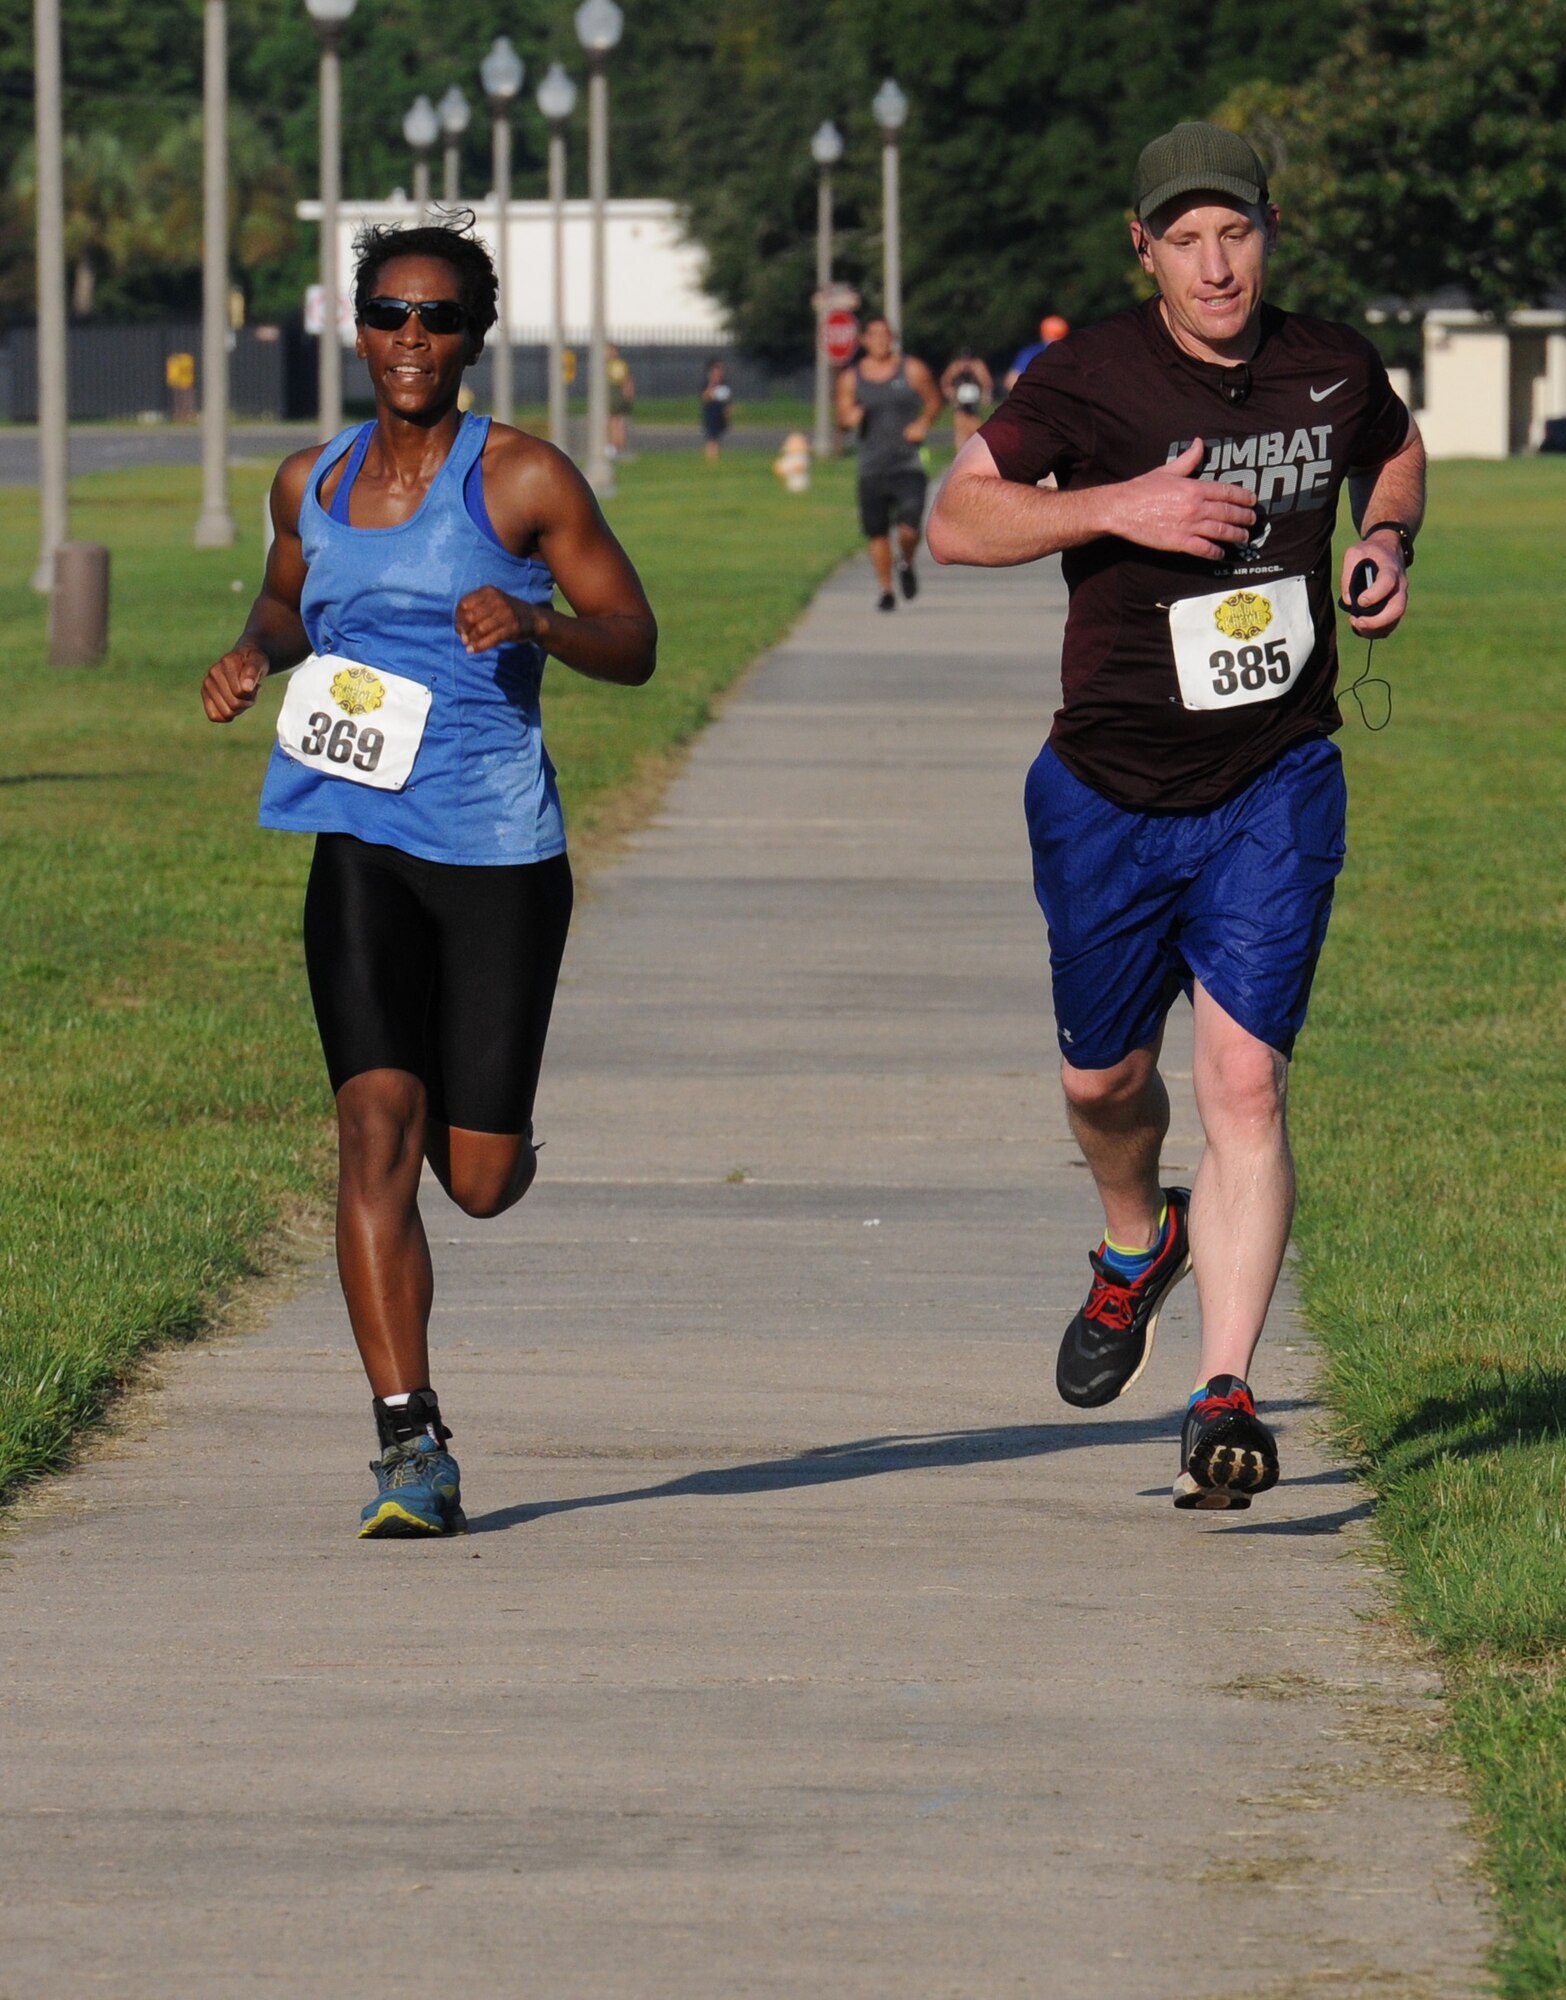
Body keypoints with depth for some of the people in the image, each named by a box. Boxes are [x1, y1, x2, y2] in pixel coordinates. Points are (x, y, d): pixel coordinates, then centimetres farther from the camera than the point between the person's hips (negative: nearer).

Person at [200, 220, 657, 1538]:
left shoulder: (524, 480, -3)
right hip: (363, 845, 2)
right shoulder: (311, 484, 10)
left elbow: (635, 644, -1)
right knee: (376, 1123, -16)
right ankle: (412, 1448, -15)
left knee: (481, 1181, 2)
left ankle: (486, 1124, 43)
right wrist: (255, 652, 8)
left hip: (502, 850, -2)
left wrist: (538, 623, -21)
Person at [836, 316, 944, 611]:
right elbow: (842, 420, 8)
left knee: (910, 528, -14)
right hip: (871, 469, 2)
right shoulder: (851, 378, 5)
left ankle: (906, 563, 20)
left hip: (908, 466, -2)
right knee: (877, 532, 4)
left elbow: (934, 401, 12)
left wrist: (924, 423, -8)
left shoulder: (912, 370, 2)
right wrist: (849, 419, -16)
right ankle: (885, 590, 22)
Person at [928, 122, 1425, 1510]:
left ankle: (1226, 1403, -14)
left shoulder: (1331, 367, -2)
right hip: (1109, 796, 0)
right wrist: (1115, 508, -31)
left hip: (1275, 795, 0)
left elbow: (1394, 453, 21)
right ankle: (1137, 1246, 49)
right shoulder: (1089, 380, -13)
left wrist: (1386, 538, 0)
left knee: (1244, 1082, -13)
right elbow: (957, 522, -19)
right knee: (1105, 1077, 14)